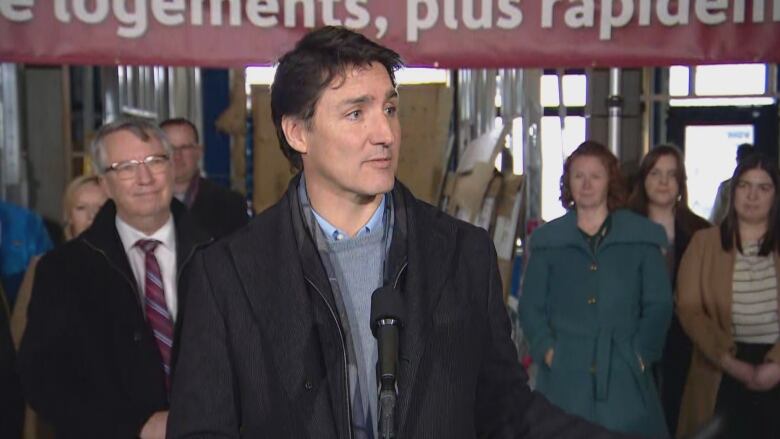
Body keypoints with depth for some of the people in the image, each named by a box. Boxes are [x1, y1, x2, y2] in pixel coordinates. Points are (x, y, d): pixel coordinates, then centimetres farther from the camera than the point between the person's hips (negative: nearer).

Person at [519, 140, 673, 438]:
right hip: (564, 378, 0)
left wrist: (641, 355, -7)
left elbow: (659, 305, 4)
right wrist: (548, 351, -7)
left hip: (624, 377, 0)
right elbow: (531, 307, 6)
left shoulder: (642, 237, 7)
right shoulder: (548, 240, 8)